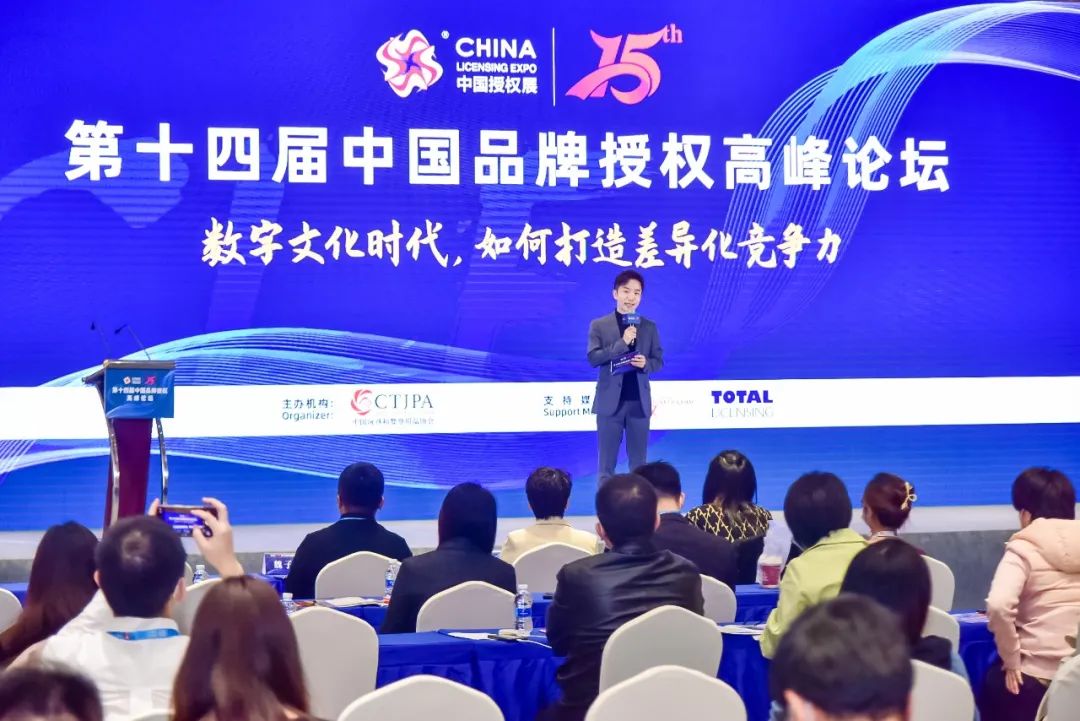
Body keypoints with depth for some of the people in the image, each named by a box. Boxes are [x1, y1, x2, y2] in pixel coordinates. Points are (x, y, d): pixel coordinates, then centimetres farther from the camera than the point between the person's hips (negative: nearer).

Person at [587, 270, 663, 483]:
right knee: (606, 462, 3)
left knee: (638, 463, 6)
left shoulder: (650, 327, 8)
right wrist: (622, 343, -17)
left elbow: (659, 361, 10)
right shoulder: (599, 325, 1)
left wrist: (646, 363, -13)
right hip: (610, 401, -2)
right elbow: (593, 358, -9)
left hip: (639, 402, 2)